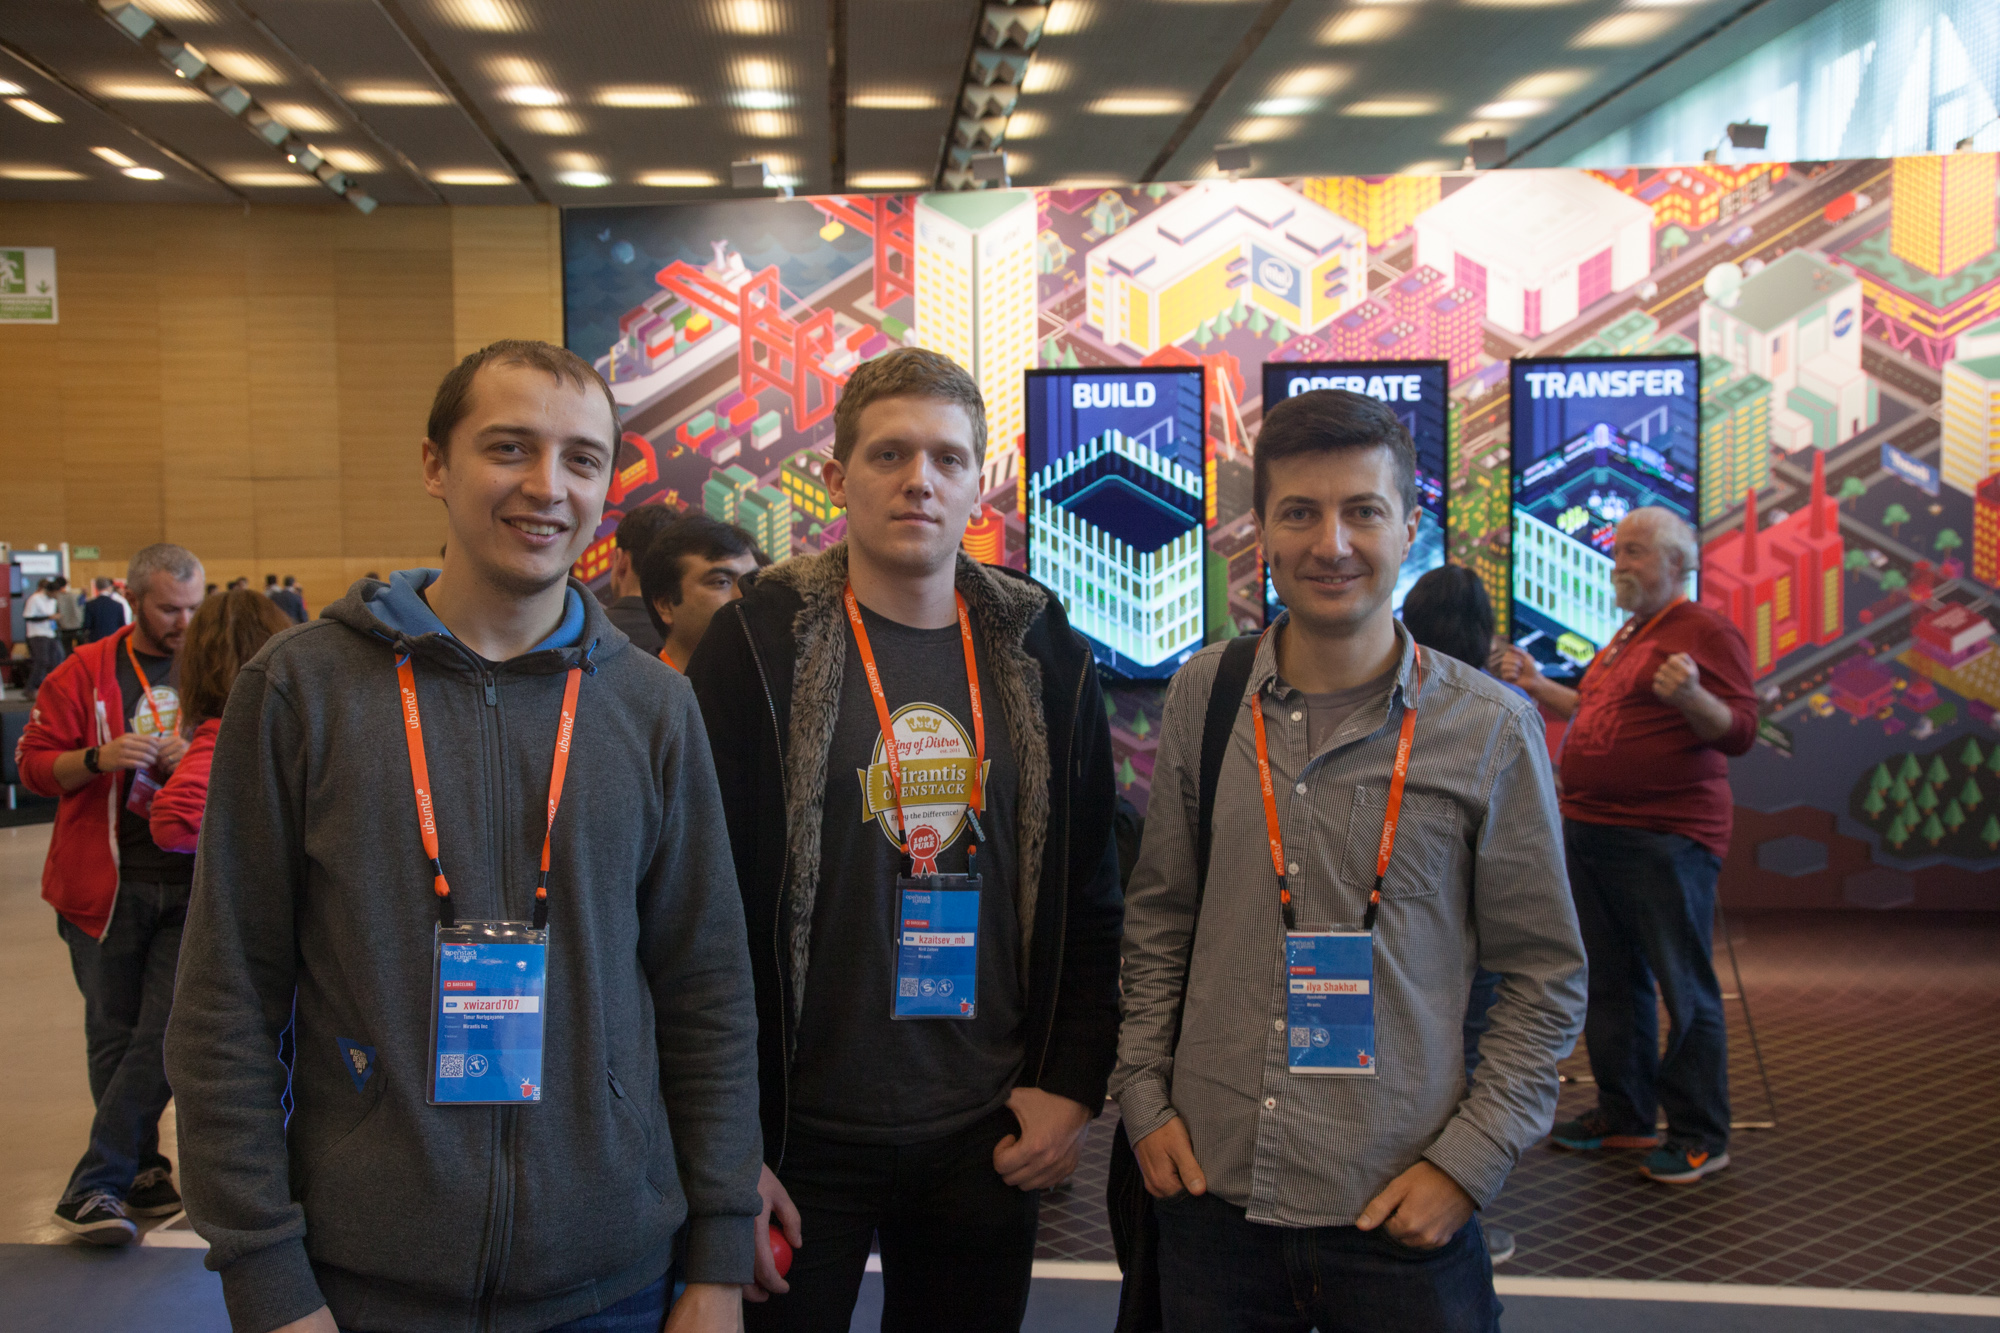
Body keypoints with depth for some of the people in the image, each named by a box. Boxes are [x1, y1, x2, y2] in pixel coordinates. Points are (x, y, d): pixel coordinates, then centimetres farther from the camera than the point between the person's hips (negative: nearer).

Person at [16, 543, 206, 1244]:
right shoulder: (85, 674, 2)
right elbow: (33, 764, 1)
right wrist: (99, 758, -18)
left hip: (192, 888, 1)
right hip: (108, 885, 0)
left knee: (166, 1034, -5)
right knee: (115, 1035, 9)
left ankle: (92, 1188, 3)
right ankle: (142, 1172, 24)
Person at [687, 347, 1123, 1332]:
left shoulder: (1044, 658, 4)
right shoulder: (759, 644, -7)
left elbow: (1090, 894, 9)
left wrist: (1075, 1086, 2)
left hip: (986, 1139, 3)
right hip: (806, 1136, -3)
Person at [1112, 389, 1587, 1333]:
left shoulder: (1492, 731, -6)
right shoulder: (1204, 697, 1)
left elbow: (1545, 974, 0)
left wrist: (1468, 1162, -6)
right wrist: (1143, 1098, 4)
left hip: (1400, 1220, -2)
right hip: (1209, 1193, 2)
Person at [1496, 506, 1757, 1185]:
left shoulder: (1706, 629, -8)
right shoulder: (1626, 636, 19)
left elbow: (1739, 732, -15)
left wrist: (1691, 697, -33)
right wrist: (1537, 686, 26)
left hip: (1667, 837, -9)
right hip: (1588, 828, 9)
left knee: (1685, 990, -2)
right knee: (1610, 982, 14)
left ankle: (1700, 1137, 6)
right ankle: (1624, 1115, 26)